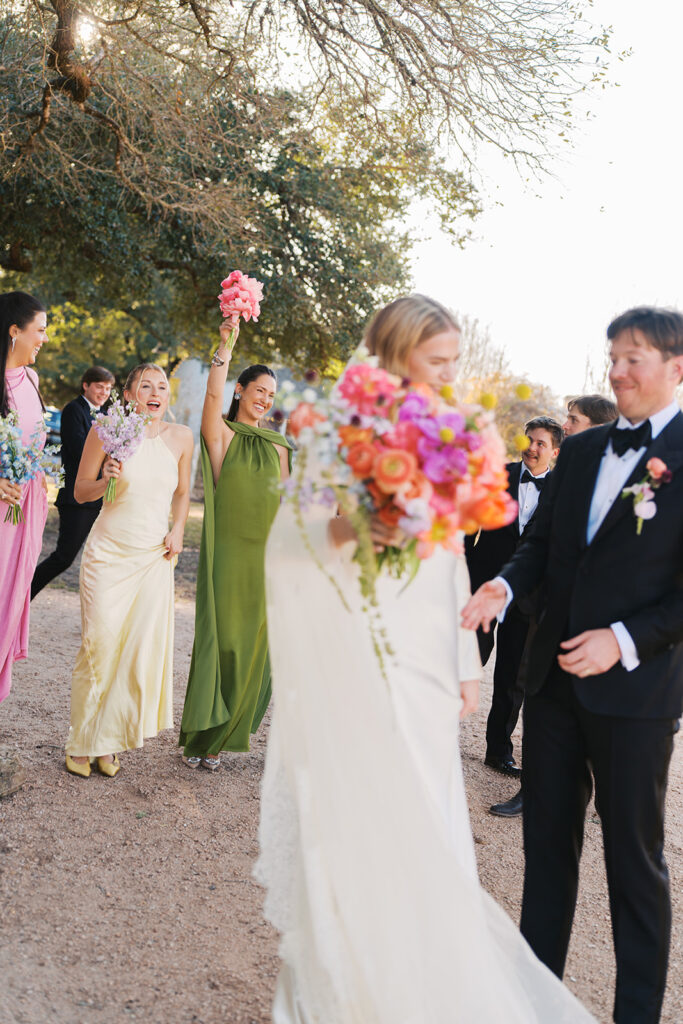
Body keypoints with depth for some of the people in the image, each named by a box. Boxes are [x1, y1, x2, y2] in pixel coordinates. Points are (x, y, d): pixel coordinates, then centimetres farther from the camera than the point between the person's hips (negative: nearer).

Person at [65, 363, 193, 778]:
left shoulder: (181, 437, 2)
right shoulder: (107, 430, -7)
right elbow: (80, 492, 2)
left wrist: (178, 530, 2)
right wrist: (106, 479, -18)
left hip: (154, 557, 3)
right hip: (108, 553, -3)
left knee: (142, 648, 0)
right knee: (101, 646, -4)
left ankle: (111, 741, 16)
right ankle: (83, 741, 14)